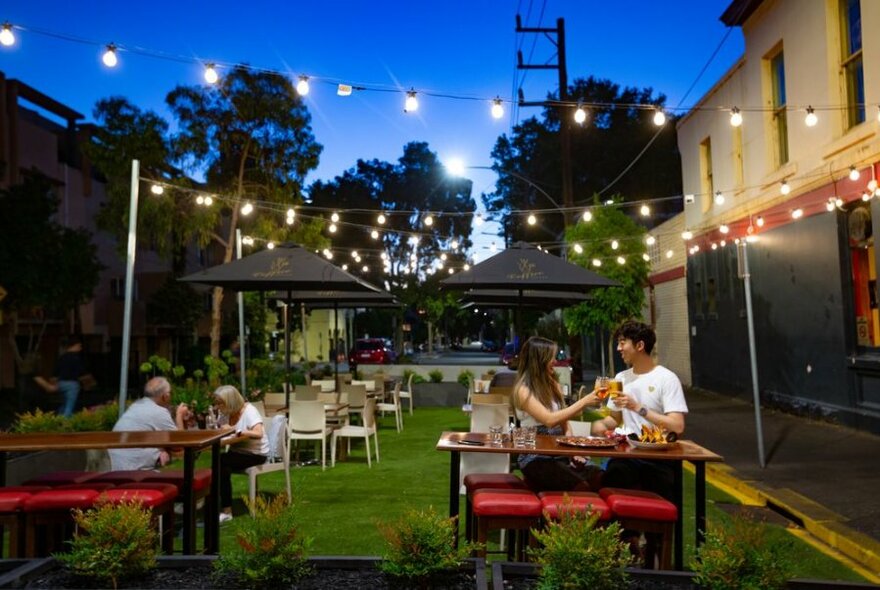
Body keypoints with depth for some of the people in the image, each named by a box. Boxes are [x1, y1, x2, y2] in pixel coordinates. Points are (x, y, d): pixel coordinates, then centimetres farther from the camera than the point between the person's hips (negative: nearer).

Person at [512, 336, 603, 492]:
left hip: (560, 455, 6)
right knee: (581, 487, -30)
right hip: (535, 459, -6)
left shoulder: (554, 385, 15)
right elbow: (550, 420, -20)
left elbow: (565, 425, 15)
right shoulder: (523, 390, -8)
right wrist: (583, 402, -18)